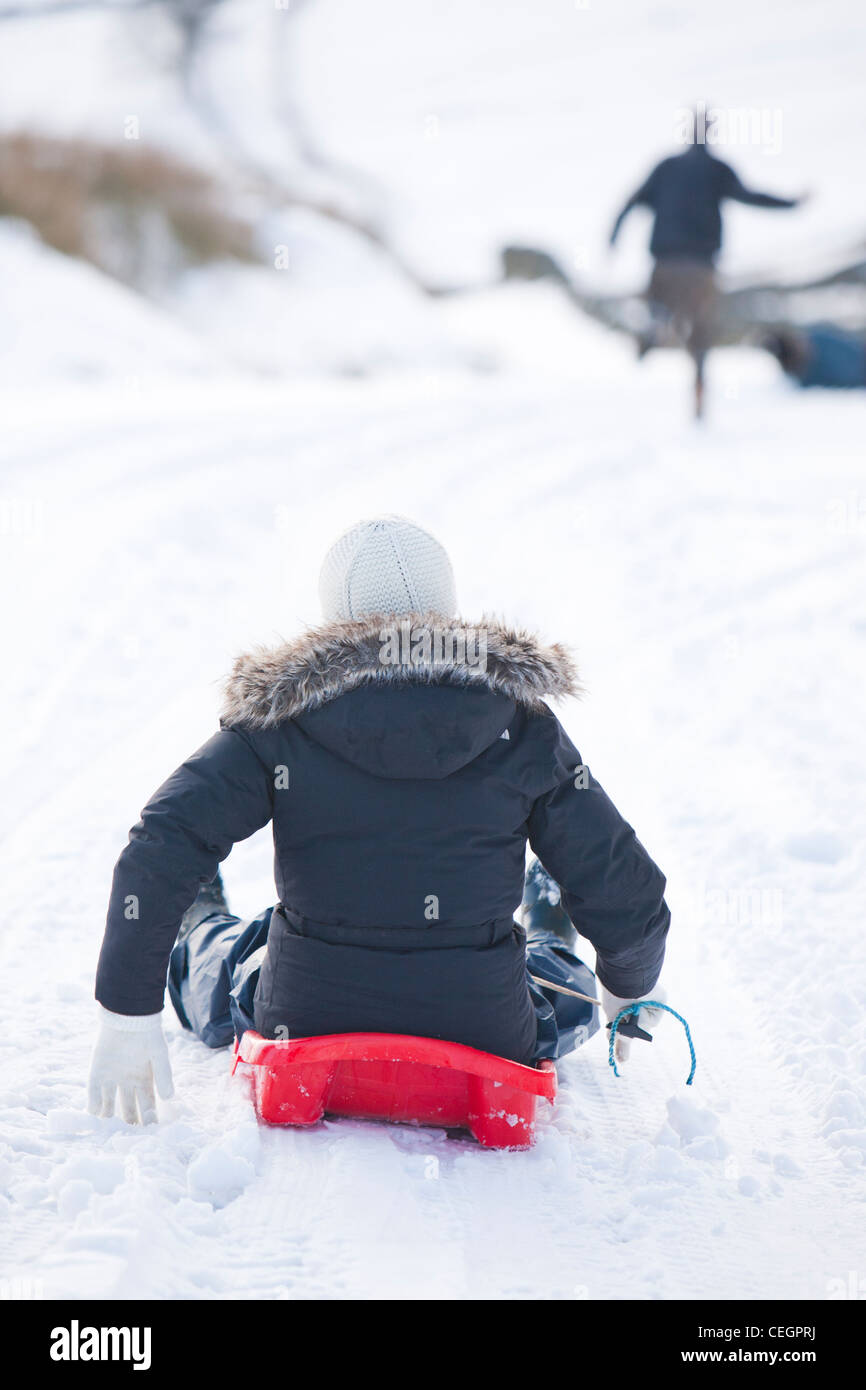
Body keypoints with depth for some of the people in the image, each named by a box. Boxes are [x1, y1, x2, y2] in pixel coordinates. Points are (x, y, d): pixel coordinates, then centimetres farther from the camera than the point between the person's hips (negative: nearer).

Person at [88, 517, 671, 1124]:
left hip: (302, 1026, 1)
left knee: (212, 960, 36)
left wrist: (127, 1015, -8)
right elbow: (624, 888, -2)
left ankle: (202, 920, 66)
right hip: (484, 1040, 0)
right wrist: (627, 989, 18)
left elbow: (157, 854, -14)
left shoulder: (280, 719, -7)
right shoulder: (522, 724, -6)